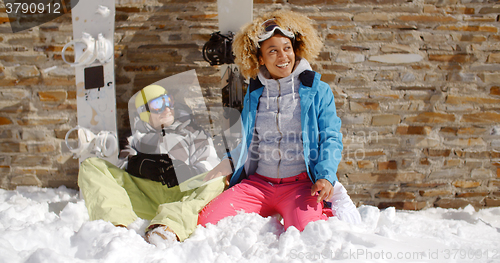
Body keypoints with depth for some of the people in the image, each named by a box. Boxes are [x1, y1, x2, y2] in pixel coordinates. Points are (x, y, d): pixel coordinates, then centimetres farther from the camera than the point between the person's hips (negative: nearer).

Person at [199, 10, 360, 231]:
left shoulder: (318, 92, 3)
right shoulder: (254, 95, 14)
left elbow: (331, 139, 0)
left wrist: (326, 176, -17)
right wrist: (229, 163, 5)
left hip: (300, 183, -3)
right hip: (257, 183, 3)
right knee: (207, 220, -16)